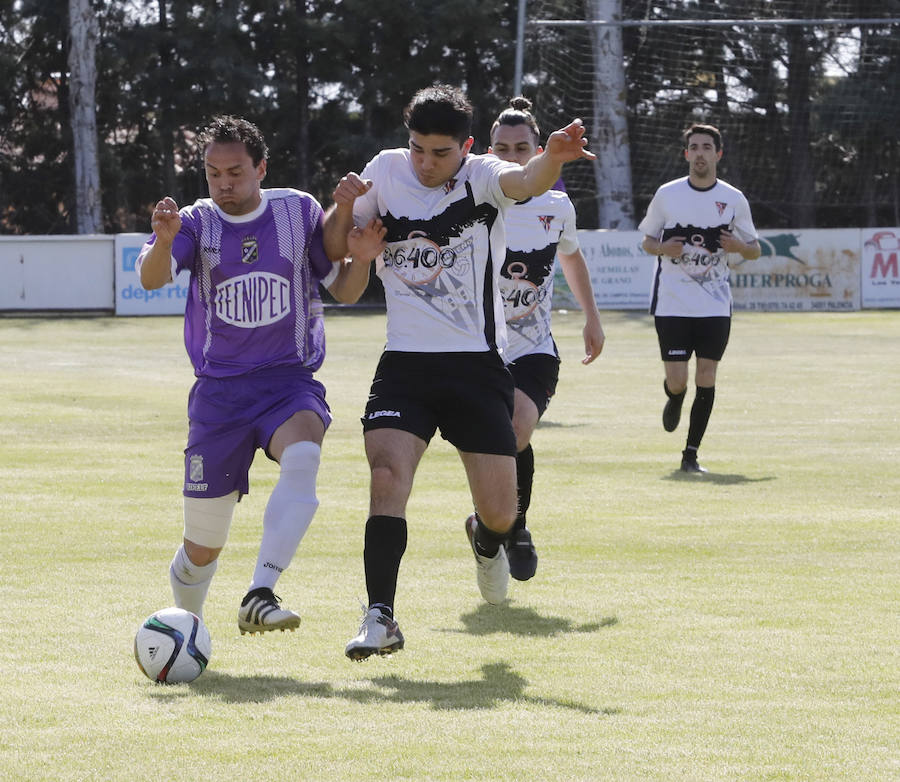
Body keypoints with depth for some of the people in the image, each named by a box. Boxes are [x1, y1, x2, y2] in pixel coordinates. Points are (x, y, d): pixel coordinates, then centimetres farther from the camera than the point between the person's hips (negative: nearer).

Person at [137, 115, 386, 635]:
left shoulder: (299, 211, 3)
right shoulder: (197, 223, 1)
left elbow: (345, 291, 12)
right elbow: (152, 278, -18)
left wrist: (362, 259, -11)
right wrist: (164, 241, -40)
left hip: (291, 381, 0)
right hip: (219, 388, 0)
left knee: (302, 458, -36)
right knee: (204, 545, 3)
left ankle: (260, 597, -43)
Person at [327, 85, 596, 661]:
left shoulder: (482, 176, -5)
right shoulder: (386, 170, 5)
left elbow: (527, 182, -29)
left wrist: (554, 158, -52)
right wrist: (344, 206, -9)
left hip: (477, 364, -2)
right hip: (404, 364, 2)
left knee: (500, 512, -2)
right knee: (387, 476, -22)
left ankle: (486, 542, 36)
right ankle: (381, 618, -17)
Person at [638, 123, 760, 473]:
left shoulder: (734, 200, 2)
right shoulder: (667, 194, 1)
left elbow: (754, 250, 10)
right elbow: (647, 240, 10)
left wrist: (738, 246, -13)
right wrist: (663, 248, -12)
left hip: (715, 305, 1)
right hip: (672, 302, -1)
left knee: (706, 379, -6)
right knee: (676, 381, -8)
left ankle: (691, 454, 5)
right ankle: (674, 401, 30)